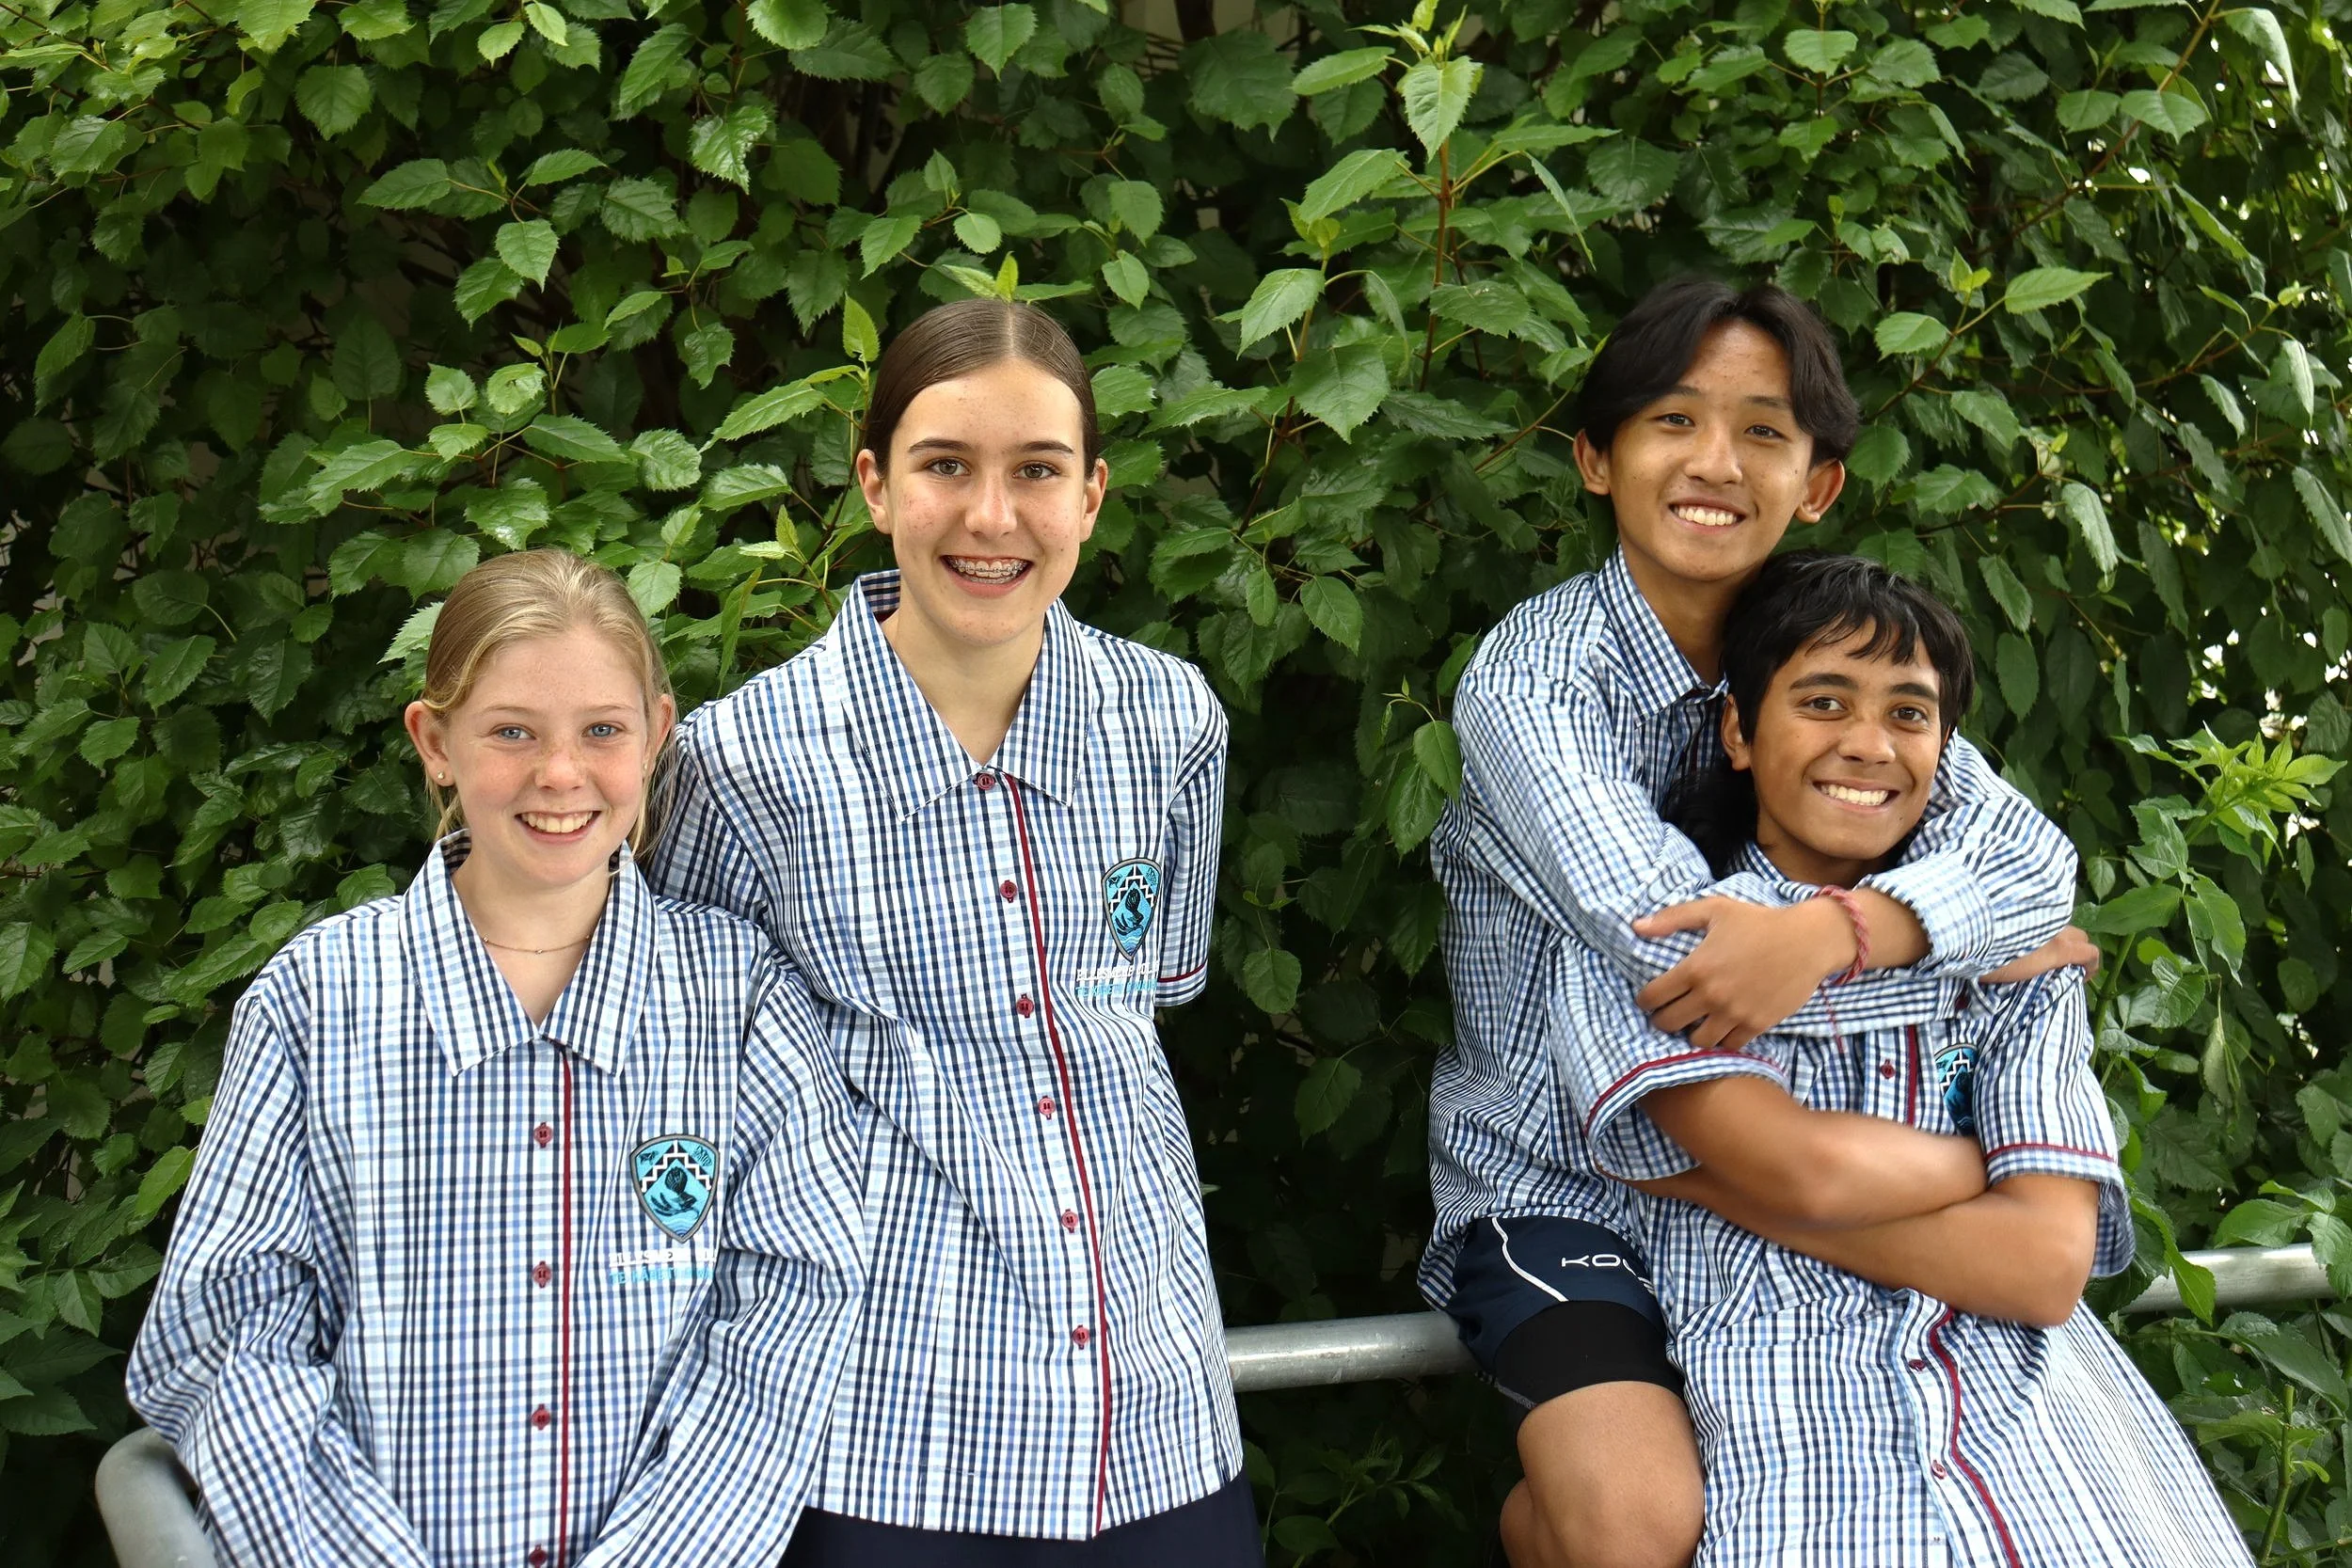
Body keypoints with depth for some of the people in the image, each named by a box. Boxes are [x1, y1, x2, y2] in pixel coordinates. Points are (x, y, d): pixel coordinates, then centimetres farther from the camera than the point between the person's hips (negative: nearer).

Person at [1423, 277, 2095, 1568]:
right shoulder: (1533, 676, -14)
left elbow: (2034, 859, -11)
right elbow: (1662, 937, -26)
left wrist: (1829, 930, -32)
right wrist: (1993, 949, -18)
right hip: (1553, 1185, -5)